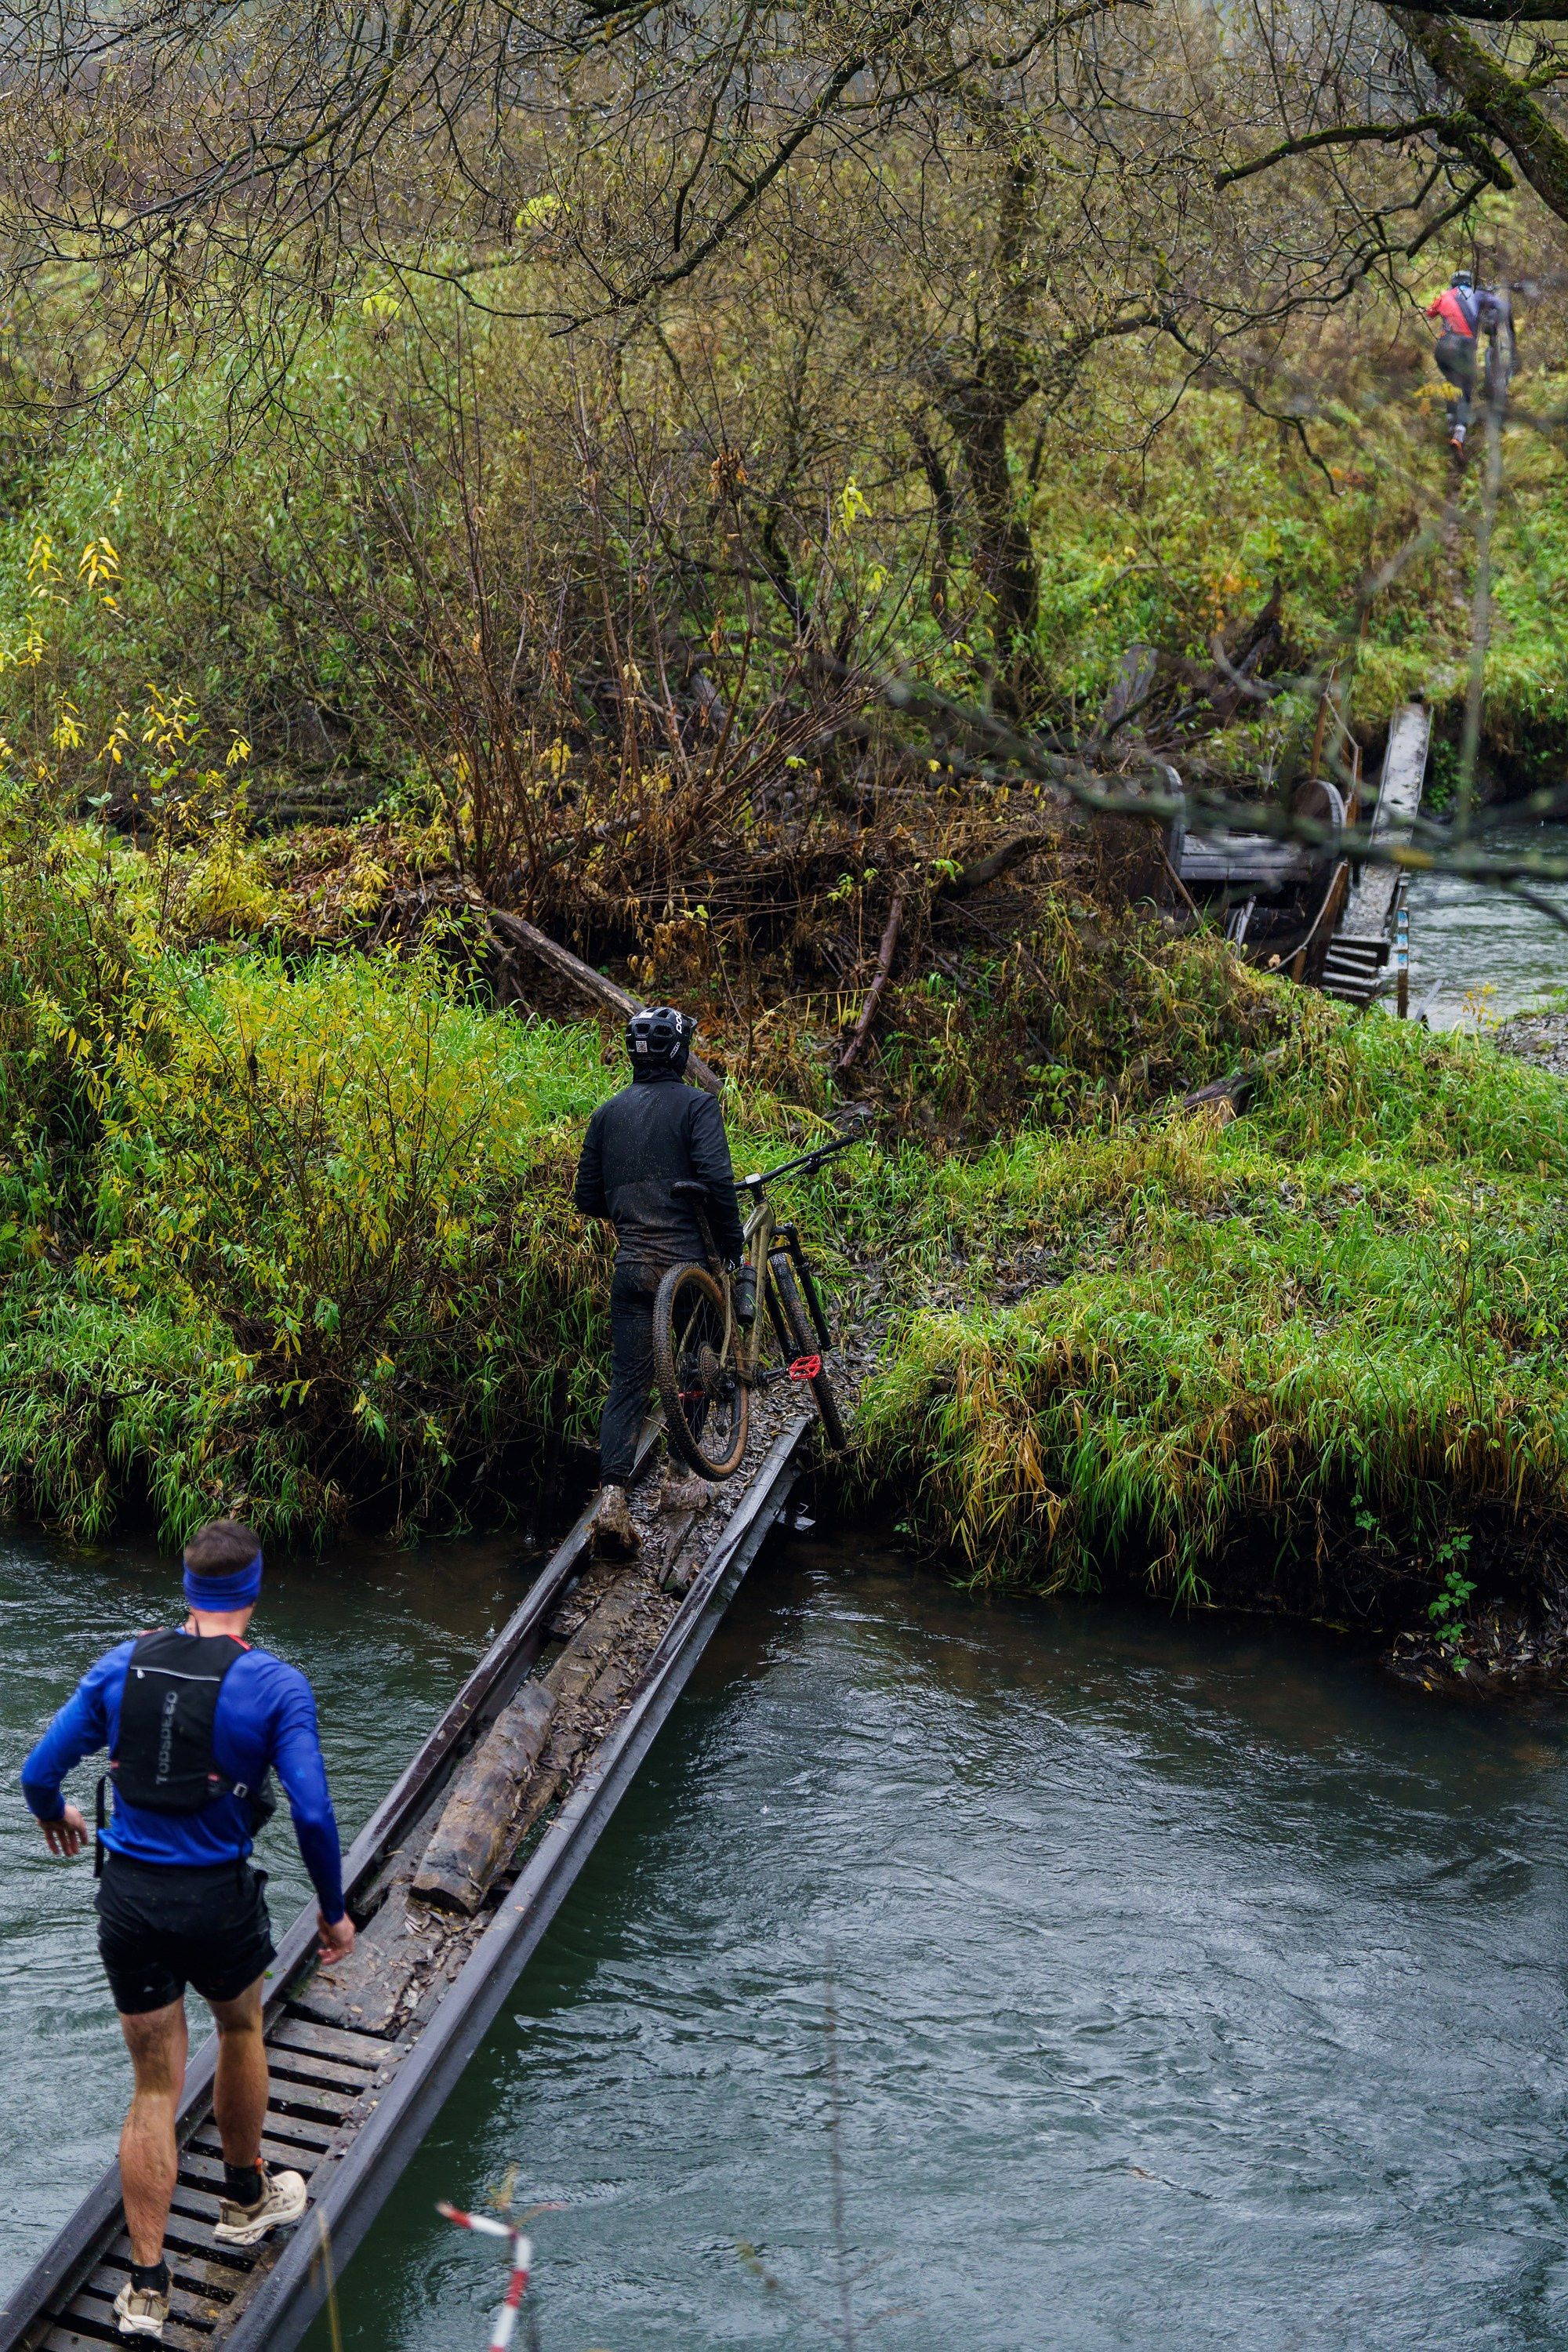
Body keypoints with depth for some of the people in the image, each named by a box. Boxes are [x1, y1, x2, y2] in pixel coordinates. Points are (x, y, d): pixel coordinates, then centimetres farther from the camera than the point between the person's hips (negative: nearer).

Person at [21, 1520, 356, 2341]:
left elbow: (38, 1771, 2)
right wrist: (333, 1910, -1)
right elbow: (312, 1813, -16)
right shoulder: (276, 1686, -11)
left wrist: (54, 1816, 25)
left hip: (128, 1896, 2)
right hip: (217, 1898, -2)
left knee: (154, 2088, 12)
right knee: (240, 2028, 28)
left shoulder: (122, 1665, -2)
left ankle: (146, 2286, 13)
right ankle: (245, 2197, 46)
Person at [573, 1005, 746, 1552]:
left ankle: (612, 1498, -12)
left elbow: (588, 1198, 12)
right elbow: (717, 1181, -16)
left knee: (627, 1383, 2)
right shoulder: (696, 1104, -4)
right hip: (684, 1258, -3)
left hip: (629, 1265, 3)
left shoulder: (608, 1112, 11)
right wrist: (732, 1249, -7)